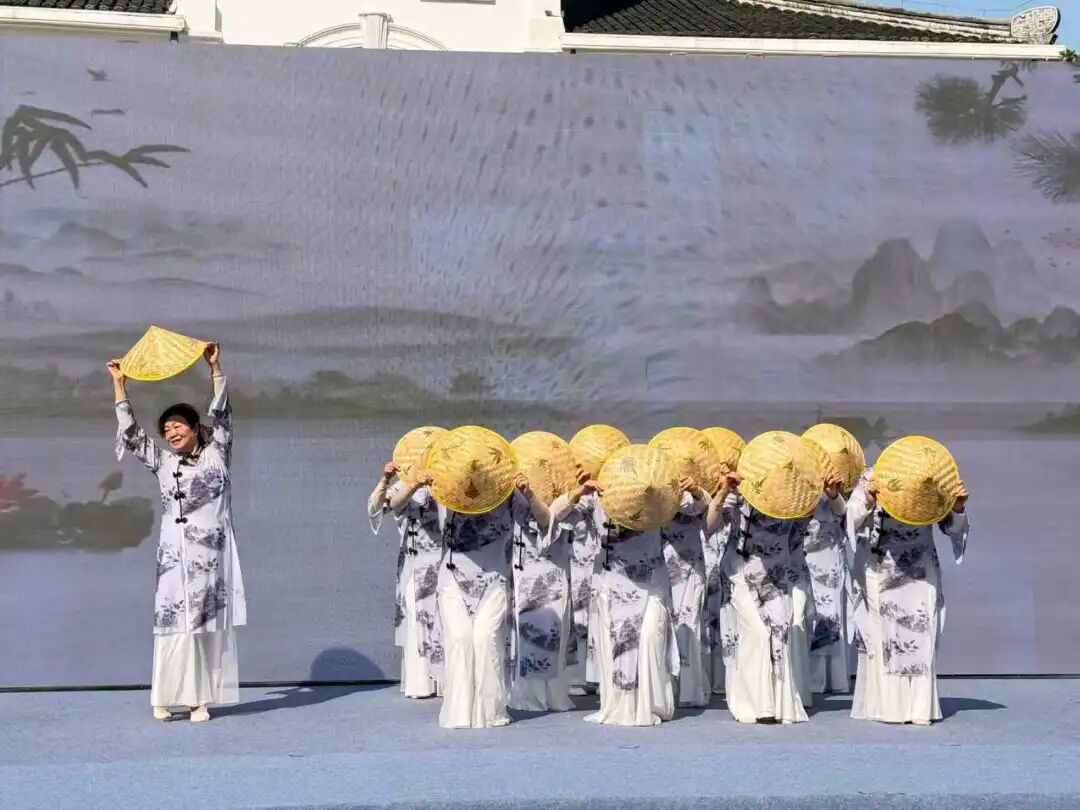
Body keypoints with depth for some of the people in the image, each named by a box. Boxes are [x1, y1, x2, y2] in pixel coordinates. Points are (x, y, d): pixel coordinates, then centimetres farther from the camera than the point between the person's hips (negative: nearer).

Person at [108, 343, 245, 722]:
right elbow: (130, 432, 12)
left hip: (211, 551, -1)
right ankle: (168, 697, -1)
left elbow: (222, 414, 1)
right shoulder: (162, 462, 13)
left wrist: (214, 367, -5)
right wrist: (119, 383, 10)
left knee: (208, 622, -2)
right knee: (175, 619, -4)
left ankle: (201, 699, 0)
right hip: (175, 553, 2)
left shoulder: (217, 454, 8)